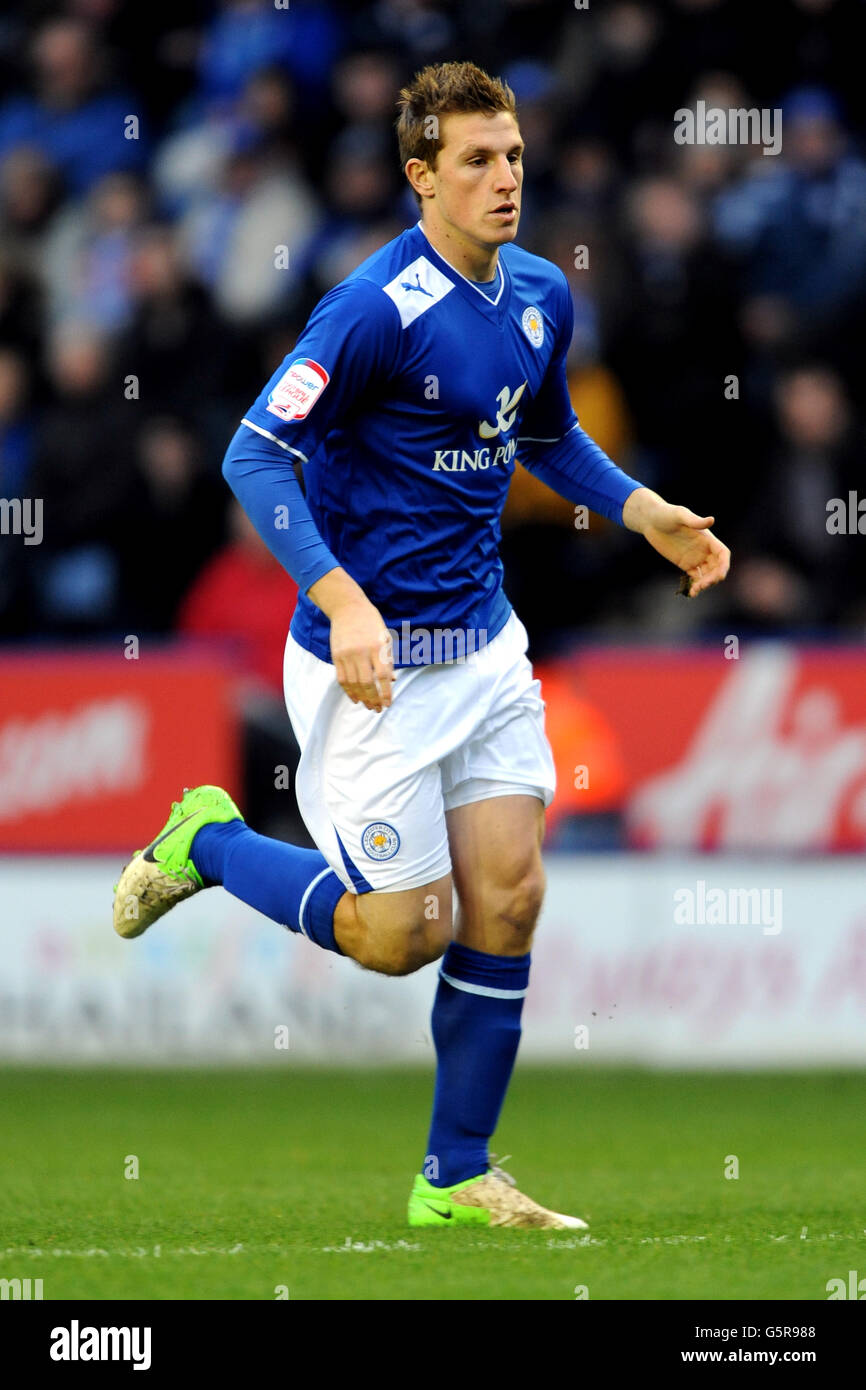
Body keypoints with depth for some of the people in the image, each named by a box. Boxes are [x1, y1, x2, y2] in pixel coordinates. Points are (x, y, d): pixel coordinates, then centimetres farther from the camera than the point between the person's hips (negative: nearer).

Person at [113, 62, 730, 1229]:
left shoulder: (542, 297, 5)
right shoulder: (376, 308, -19)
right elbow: (256, 455, -20)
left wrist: (649, 516, 9)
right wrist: (343, 604, -30)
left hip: (486, 648, 7)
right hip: (374, 659, -7)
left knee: (507, 903, 1)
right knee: (404, 933, -3)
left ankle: (458, 1177, 13)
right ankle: (208, 844, 23)